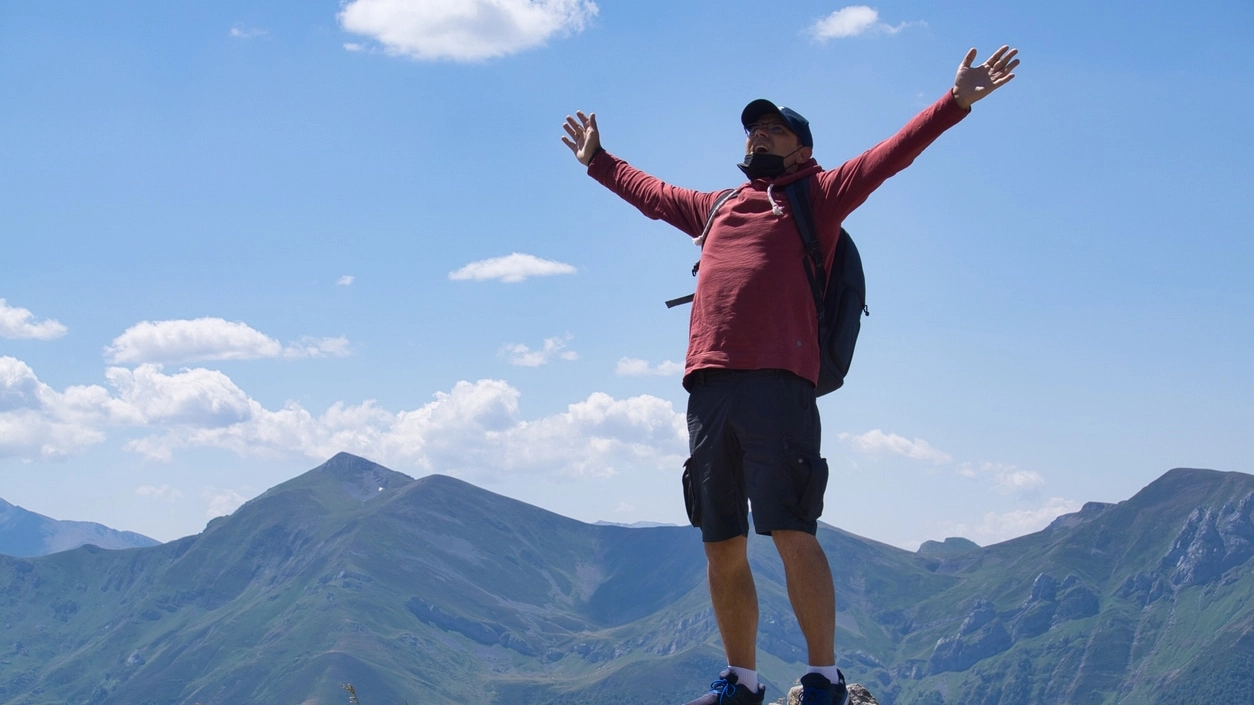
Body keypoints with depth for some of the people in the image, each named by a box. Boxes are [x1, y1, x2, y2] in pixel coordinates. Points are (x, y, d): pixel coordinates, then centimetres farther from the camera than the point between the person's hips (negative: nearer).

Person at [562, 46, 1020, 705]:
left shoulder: (817, 197, 13)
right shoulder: (715, 207, 27)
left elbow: (891, 153, 4)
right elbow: (648, 191, 44)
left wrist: (955, 102, -6)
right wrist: (596, 160, 54)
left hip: (777, 384, -5)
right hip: (707, 389, 5)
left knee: (792, 536, -12)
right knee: (722, 550, 7)